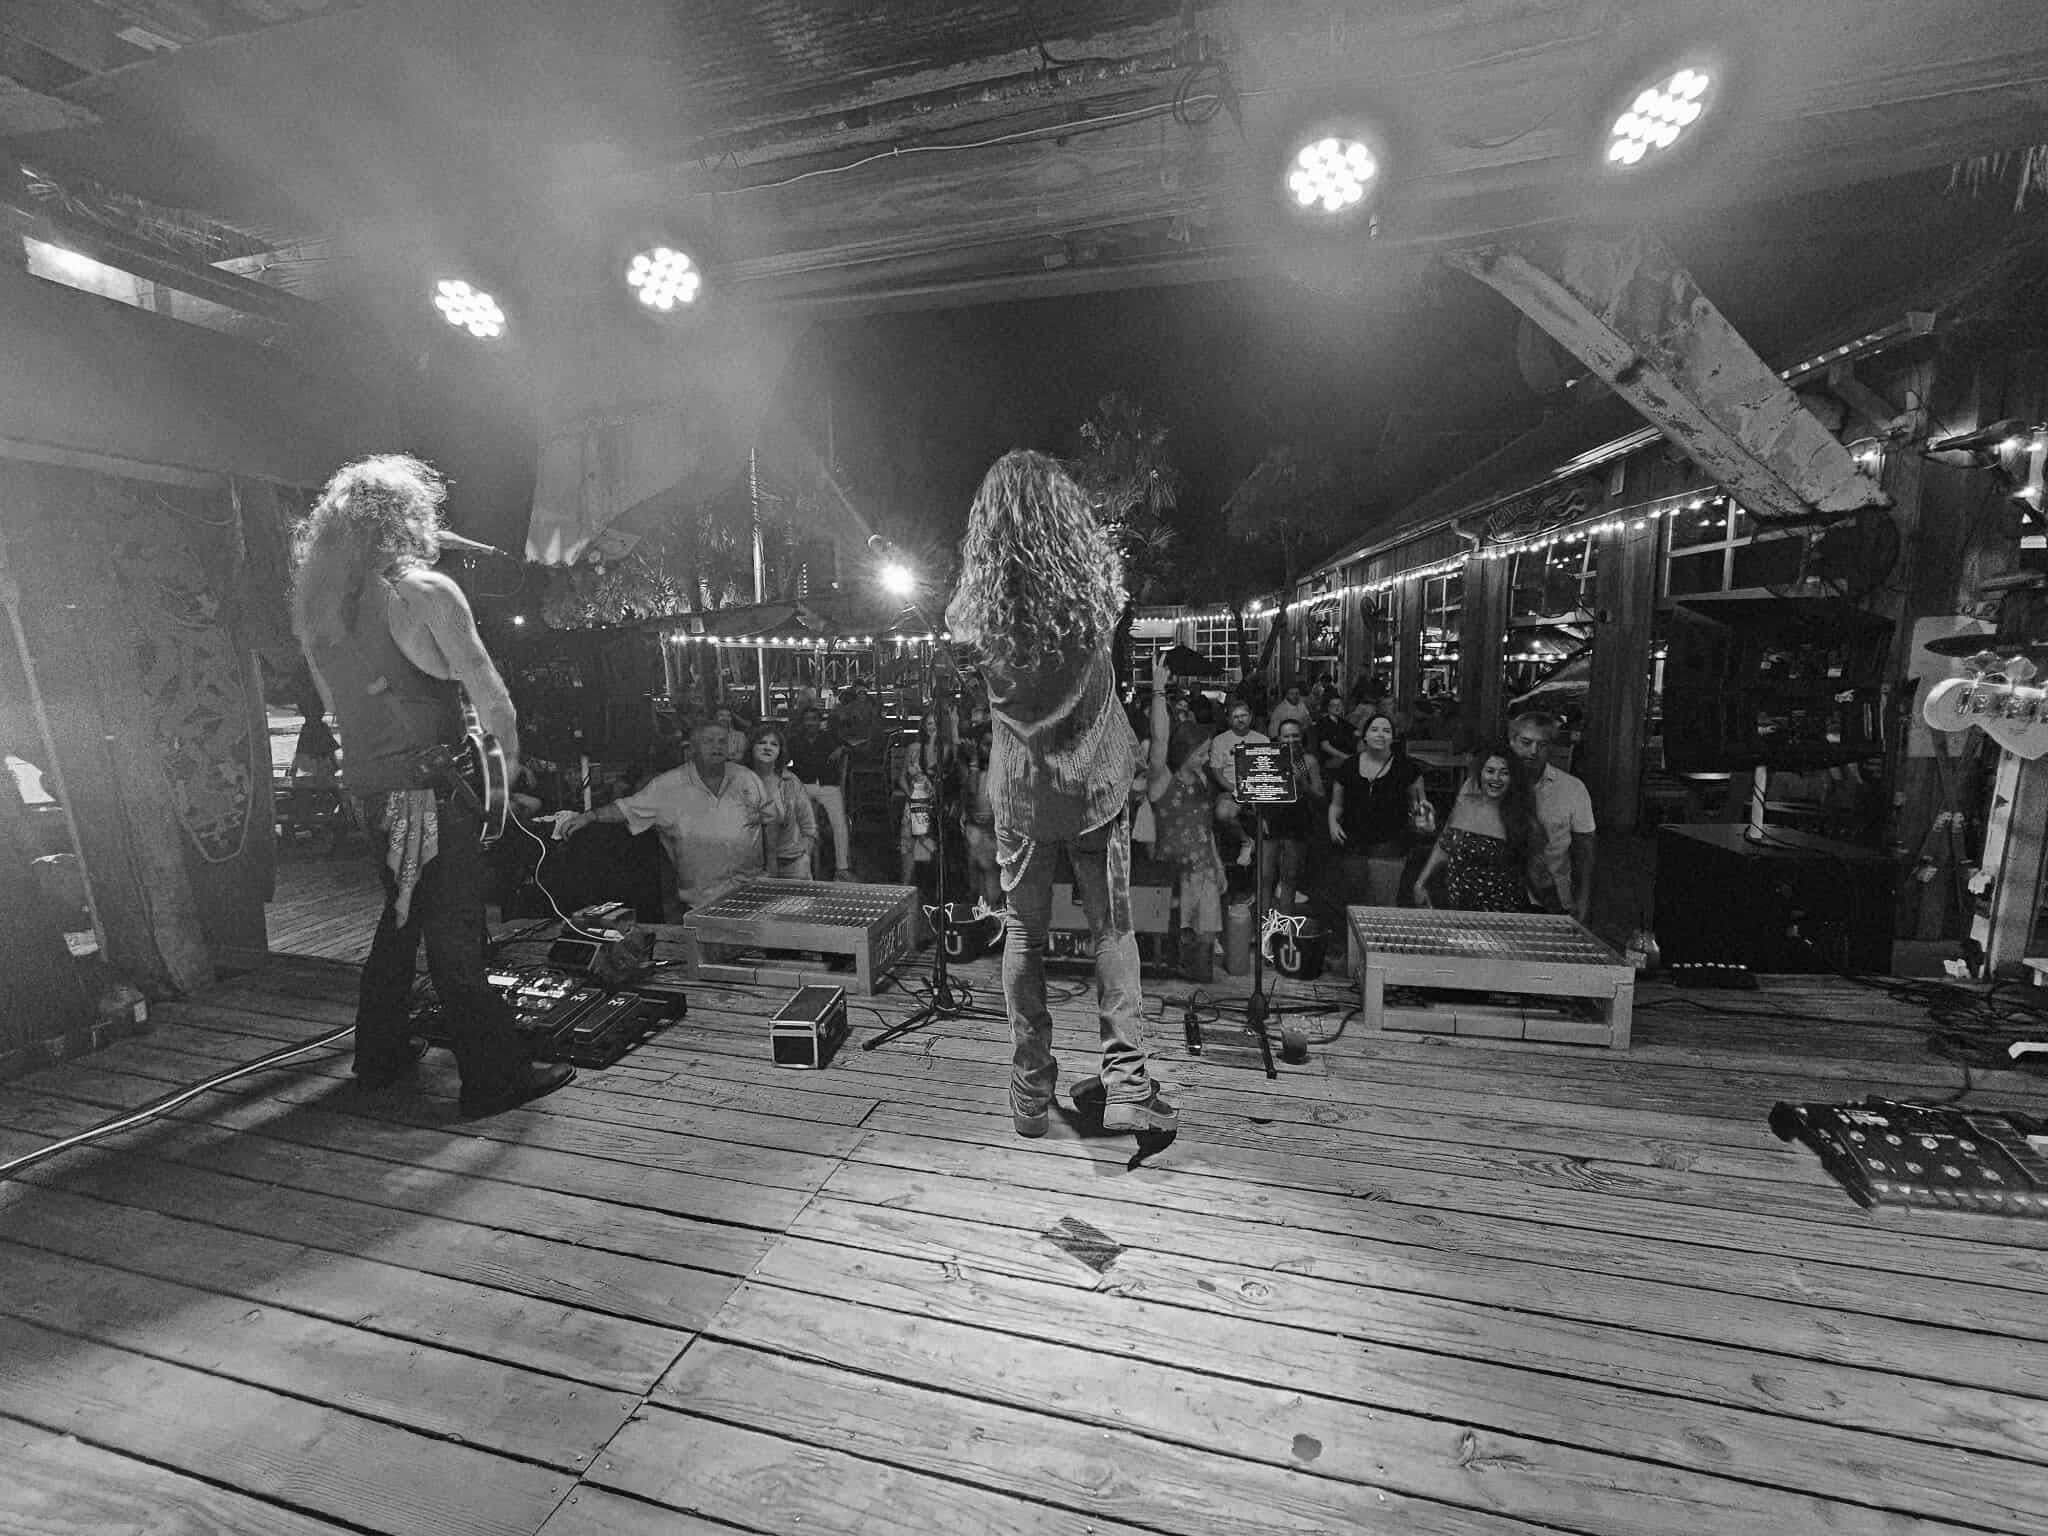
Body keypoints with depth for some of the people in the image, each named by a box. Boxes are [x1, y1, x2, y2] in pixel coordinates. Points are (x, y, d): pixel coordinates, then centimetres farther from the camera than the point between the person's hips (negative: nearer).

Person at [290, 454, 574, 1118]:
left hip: (367, 785, 7)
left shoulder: (316, 603, 11)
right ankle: (496, 1077, 2)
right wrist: (509, 754, 1)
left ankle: (380, 1055, 32)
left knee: (402, 913, 22)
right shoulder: (425, 590, -11)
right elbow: (487, 691, -13)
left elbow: (337, 703, 17)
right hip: (429, 785, -7)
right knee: (455, 933, -5)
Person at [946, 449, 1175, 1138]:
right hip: (1095, 781, 0)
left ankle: (1030, 1092, 23)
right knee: (1112, 927, 13)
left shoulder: (978, 599, -11)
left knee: (1024, 932, 13)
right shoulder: (1095, 583, -11)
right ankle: (1126, 1083, 14)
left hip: (1020, 788, 1)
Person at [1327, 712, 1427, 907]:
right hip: (1353, 845, 3)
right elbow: (1336, 804, 12)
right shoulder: (1348, 766, 2)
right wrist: (1333, 822, -7)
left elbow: (1415, 801, 10)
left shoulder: (1406, 767, -3)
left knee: (1384, 905, -8)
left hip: (1388, 845, -3)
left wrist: (1419, 807, -12)